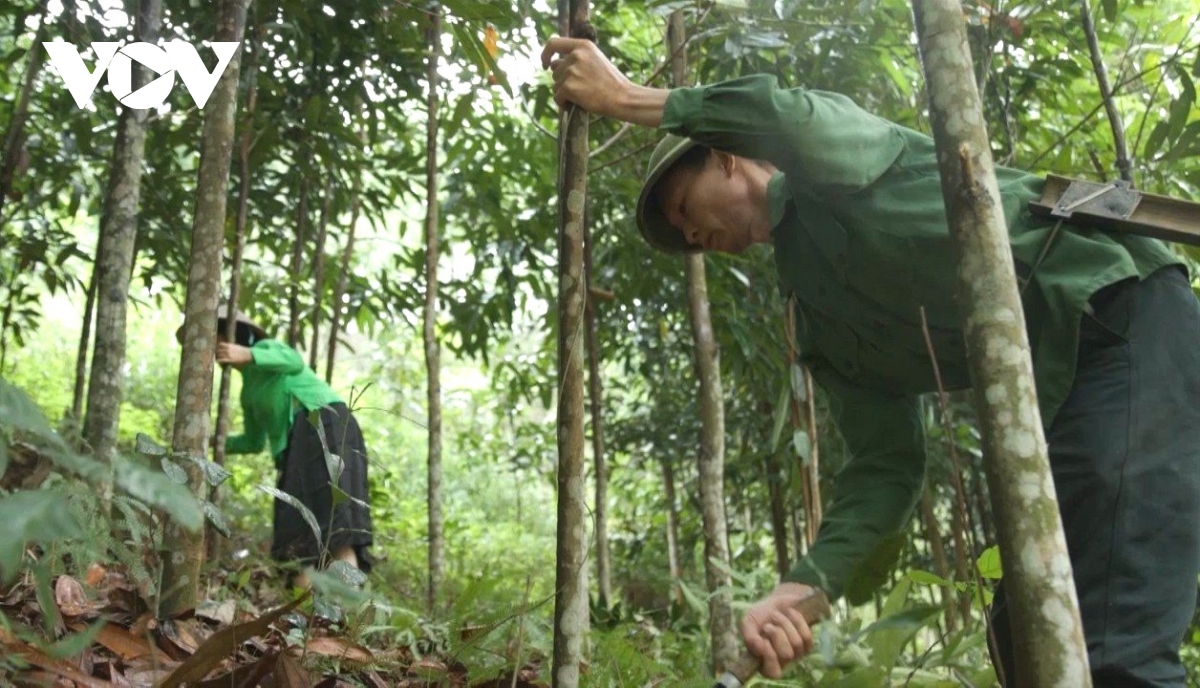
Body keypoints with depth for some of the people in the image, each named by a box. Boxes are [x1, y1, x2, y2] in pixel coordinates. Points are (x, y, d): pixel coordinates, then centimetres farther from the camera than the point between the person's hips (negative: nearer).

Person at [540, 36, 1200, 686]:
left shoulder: (827, 159, 5)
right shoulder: (819, 319, 18)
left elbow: (790, 118, -22)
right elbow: (886, 463, 9)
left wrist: (625, 98, -10)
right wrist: (803, 584, -6)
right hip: (1053, 389, 8)